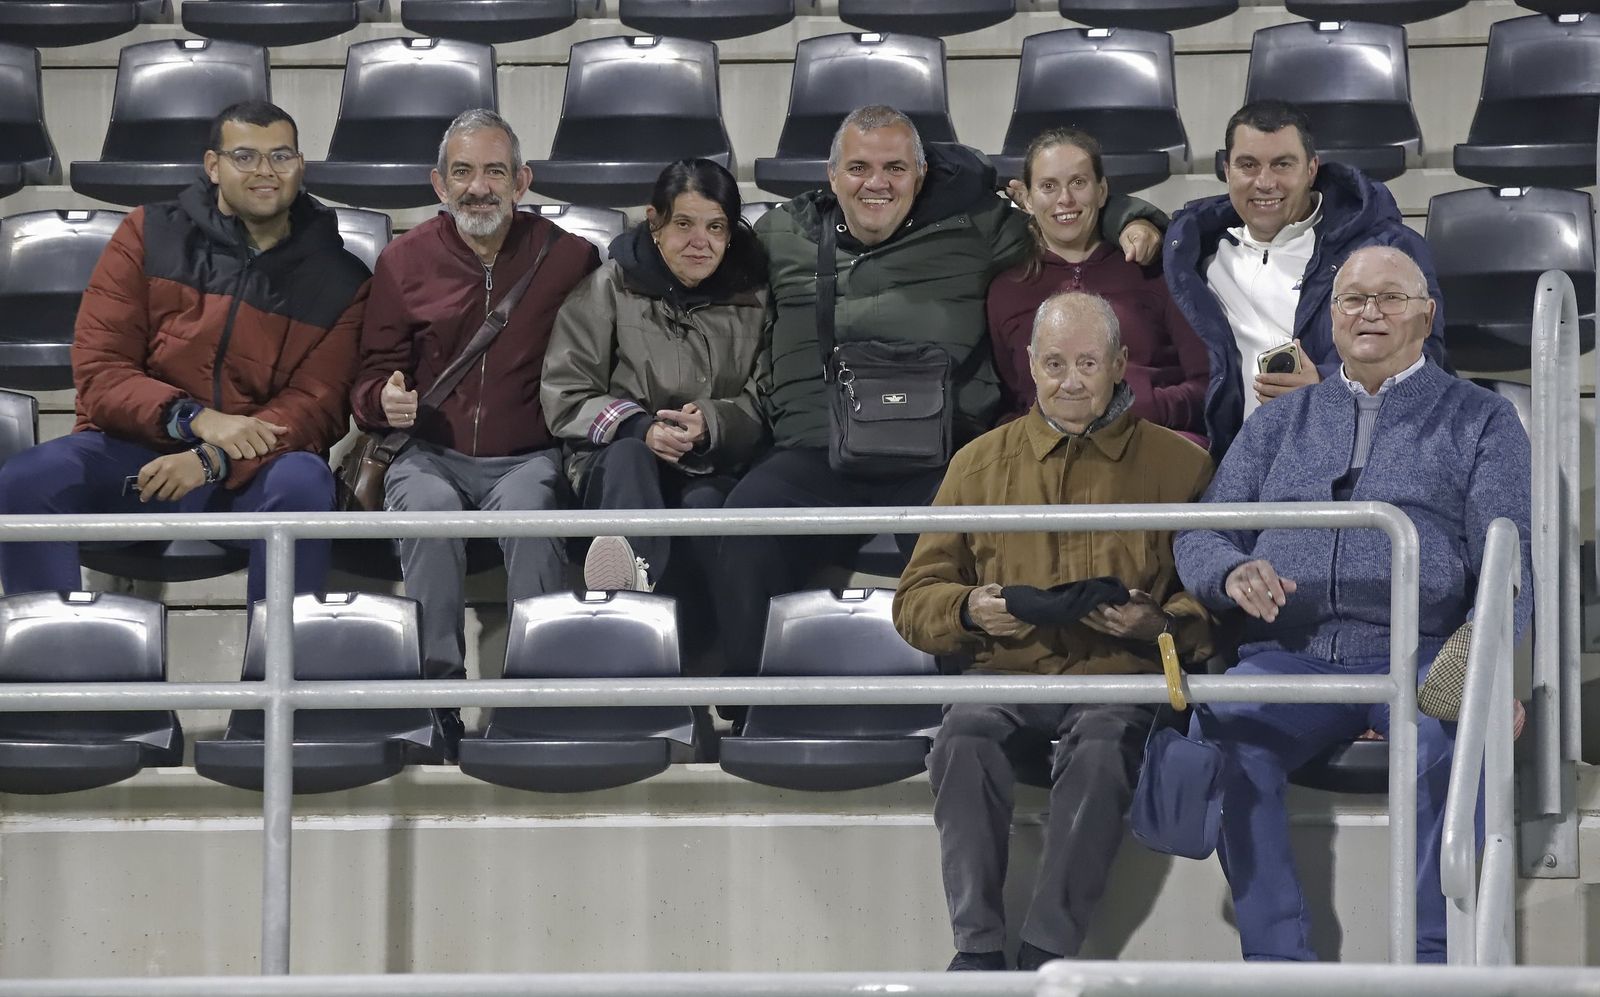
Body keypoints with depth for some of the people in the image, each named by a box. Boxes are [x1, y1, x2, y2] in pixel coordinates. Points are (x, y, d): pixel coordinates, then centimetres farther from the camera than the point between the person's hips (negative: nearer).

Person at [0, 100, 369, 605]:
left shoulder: (338, 280, 7)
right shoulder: (149, 236, 8)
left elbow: (316, 406, -2)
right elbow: (97, 369, 1)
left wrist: (213, 460, -20)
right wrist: (195, 419, -18)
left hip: (252, 468, -1)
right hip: (135, 446, 1)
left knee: (302, 484, -36)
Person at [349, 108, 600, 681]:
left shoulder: (568, 259, 6)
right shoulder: (404, 262, 9)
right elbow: (371, 374, 14)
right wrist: (385, 400, -10)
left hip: (531, 457, -1)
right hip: (434, 455, 1)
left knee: (527, 505, -36)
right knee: (428, 508, -34)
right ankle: (438, 680, -31)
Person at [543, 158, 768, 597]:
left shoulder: (753, 297, 14)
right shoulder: (608, 289, 11)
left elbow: (768, 404, 8)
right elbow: (564, 398, 6)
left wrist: (710, 424, -14)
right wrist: (639, 429, -13)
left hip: (718, 471, 2)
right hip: (616, 469, -2)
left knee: (706, 501, -35)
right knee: (629, 454, -38)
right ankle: (638, 572, -72)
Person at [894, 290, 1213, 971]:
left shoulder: (1178, 465, 11)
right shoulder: (981, 462, 18)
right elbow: (915, 600, 17)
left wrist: (1157, 624, -14)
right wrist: (969, 609, -5)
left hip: (1120, 677, -2)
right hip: (1007, 675, 2)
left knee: (1100, 746, -36)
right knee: (964, 737, -32)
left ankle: (1047, 953, -35)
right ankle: (978, 947, -32)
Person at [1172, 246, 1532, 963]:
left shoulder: (1480, 420, 17)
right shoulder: (1278, 425, 26)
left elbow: (1509, 559, 5)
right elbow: (1200, 536, 17)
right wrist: (1233, 573, -9)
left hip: (1420, 654, -2)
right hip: (1289, 654, 2)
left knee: (1450, 735, -38)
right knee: (1222, 732, -32)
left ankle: (1431, 964, -35)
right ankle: (1278, 963, -31)